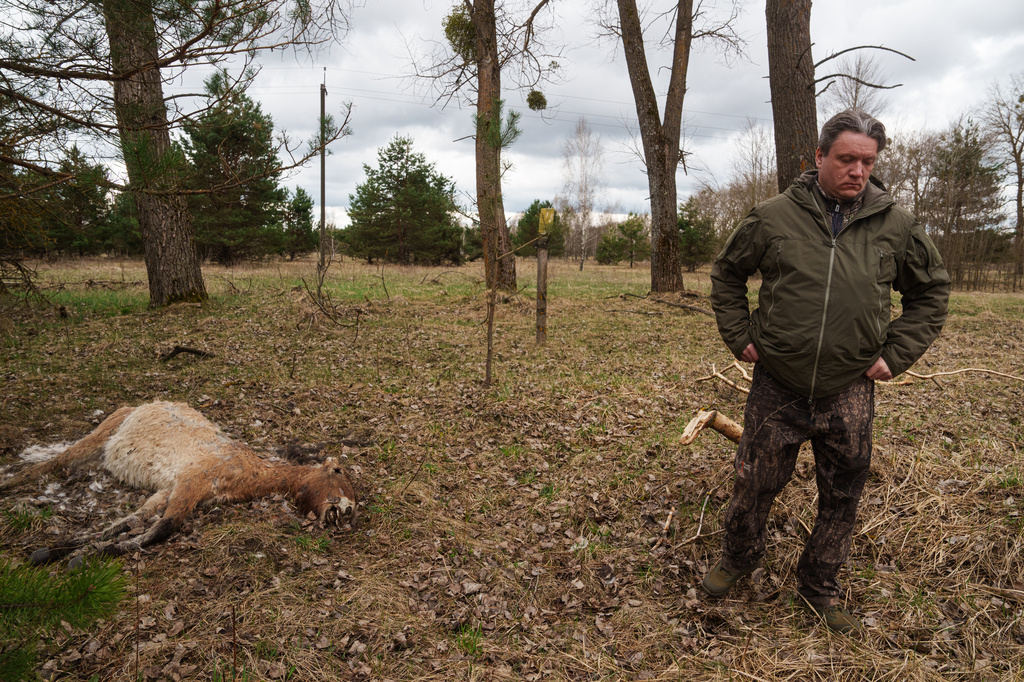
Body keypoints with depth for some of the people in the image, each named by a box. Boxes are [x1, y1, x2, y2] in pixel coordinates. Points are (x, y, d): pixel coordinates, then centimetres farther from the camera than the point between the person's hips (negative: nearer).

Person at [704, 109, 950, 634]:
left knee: (842, 496, 13)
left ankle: (820, 586, 35)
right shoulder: (774, 216, -4)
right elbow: (726, 275, 9)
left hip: (850, 393, 2)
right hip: (776, 387, -1)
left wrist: (897, 354, 3)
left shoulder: (896, 226, 0)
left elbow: (931, 291, 13)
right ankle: (737, 560, 36)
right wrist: (739, 337, 2)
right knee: (754, 482, 9)